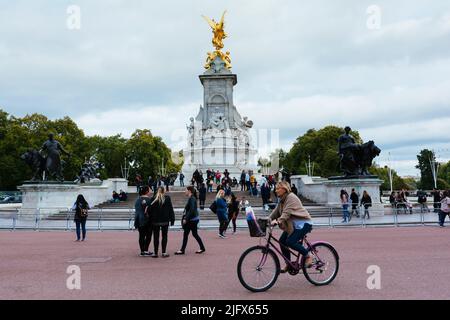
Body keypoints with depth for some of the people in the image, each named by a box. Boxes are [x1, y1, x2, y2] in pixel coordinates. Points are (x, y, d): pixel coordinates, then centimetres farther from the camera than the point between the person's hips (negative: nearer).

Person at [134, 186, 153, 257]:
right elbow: (150, 210, -15)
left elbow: (136, 210, 15)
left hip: (139, 221, 7)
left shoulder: (137, 200, 11)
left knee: (141, 236, 9)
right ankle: (146, 251, -2)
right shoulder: (148, 200, -12)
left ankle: (142, 251, 12)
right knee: (148, 236, 1)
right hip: (147, 221, -7)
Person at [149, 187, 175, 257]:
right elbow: (171, 210, -1)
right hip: (165, 221, -1)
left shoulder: (153, 199, -1)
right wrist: (172, 219, 4)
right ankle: (164, 252, 5)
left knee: (156, 237, 6)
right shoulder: (167, 198, -3)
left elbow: (150, 210, -1)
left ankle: (155, 253, 9)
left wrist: (150, 220, 6)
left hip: (155, 221, 1)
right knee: (164, 236, 7)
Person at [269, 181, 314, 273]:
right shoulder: (282, 200, 11)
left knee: (290, 242, -21)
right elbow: (276, 212, 7)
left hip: (303, 223, -9)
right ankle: (288, 265, 12)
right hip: (292, 224, 9)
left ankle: (308, 257, -2)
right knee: (282, 241, -1)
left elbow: (286, 213, -29)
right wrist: (268, 219, -8)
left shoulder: (291, 197, -18)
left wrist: (278, 221, -40)